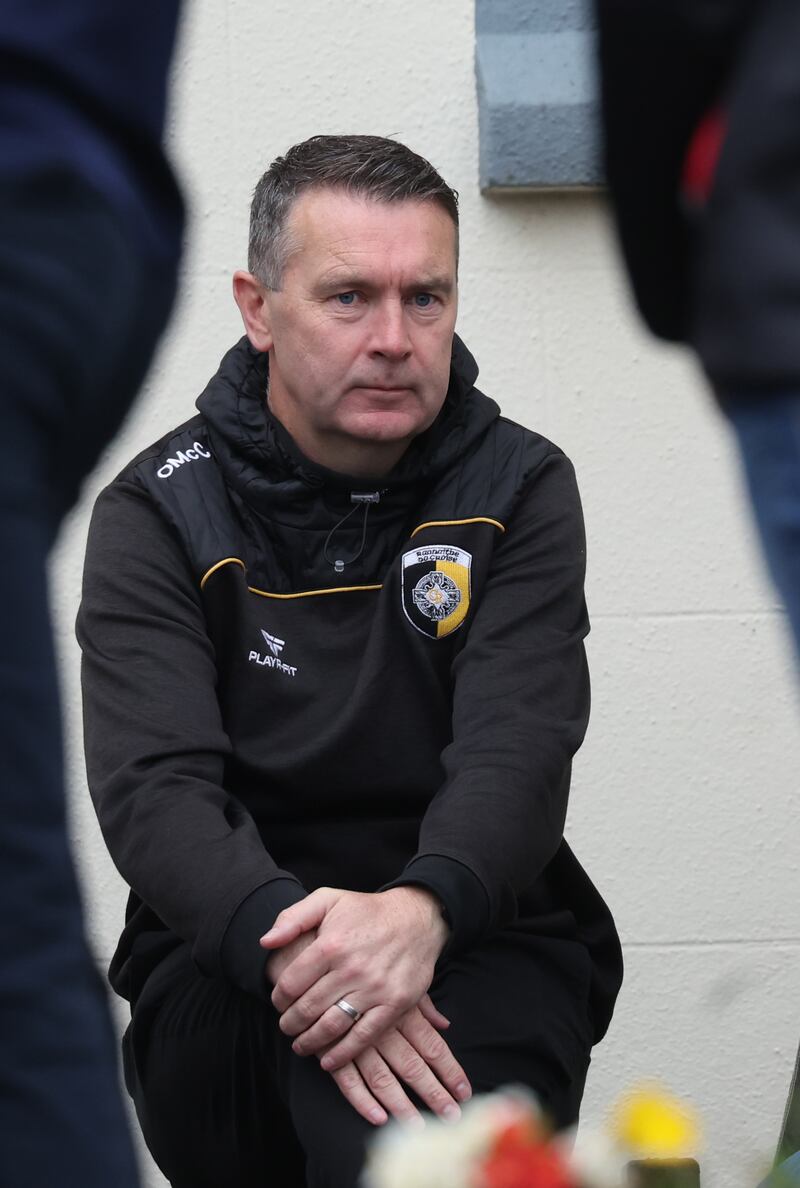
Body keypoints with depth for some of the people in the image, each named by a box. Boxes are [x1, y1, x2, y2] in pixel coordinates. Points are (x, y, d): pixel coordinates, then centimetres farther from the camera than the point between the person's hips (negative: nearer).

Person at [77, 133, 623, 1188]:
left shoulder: (519, 490, 3)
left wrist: (422, 909, -34)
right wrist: (285, 936, -33)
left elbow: (517, 754, -11)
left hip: (479, 941, 0)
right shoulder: (158, 515, 1)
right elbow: (154, 788, -12)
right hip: (226, 962, 1)